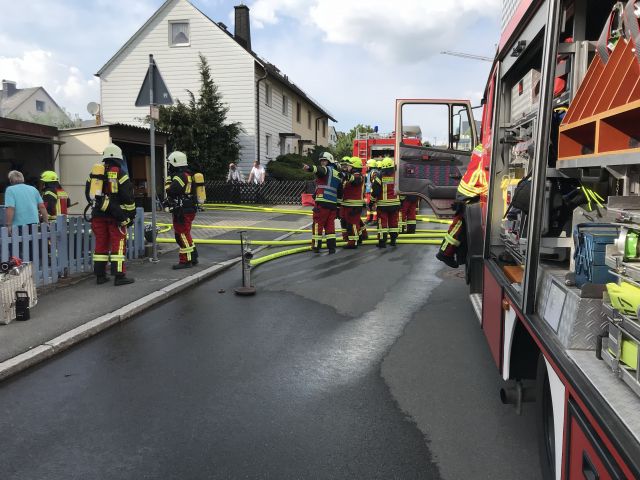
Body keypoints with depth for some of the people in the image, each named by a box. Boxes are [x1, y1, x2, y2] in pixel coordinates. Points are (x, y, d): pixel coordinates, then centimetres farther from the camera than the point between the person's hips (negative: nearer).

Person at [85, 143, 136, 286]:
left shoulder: (94, 172, 12)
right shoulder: (119, 173, -7)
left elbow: (88, 193, 18)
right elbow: (128, 196, -12)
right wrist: (131, 213, -3)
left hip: (98, 214, 6)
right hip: (115, 214, -6)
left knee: (101, 243, 11)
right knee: (118, 243, -3)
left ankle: (100, 275, 15)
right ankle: (119, 276, -5)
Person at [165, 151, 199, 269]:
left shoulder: (180, 176, -17)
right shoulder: (188, 174, 15)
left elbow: (170, 191, -23)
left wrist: (169, 179, -10)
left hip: (182, 211, -10)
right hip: (189, 209, 10)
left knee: (182, 235, -5)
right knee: (185, 234, 18)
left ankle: (185, 261, -1)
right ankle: (193, 257, 25)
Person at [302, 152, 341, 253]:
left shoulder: (326, 169, -1)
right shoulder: (338, 174, 22)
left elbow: (319, 170, -26)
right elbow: (340, 191, 23)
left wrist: (309, 168, -46)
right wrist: (338, 205, 26)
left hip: (322, 203, -7)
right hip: (333, 203, 7)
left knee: (318, 223, 0)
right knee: (330, 225, 11)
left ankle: (316, 246, 3)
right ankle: (332, 247, 9)